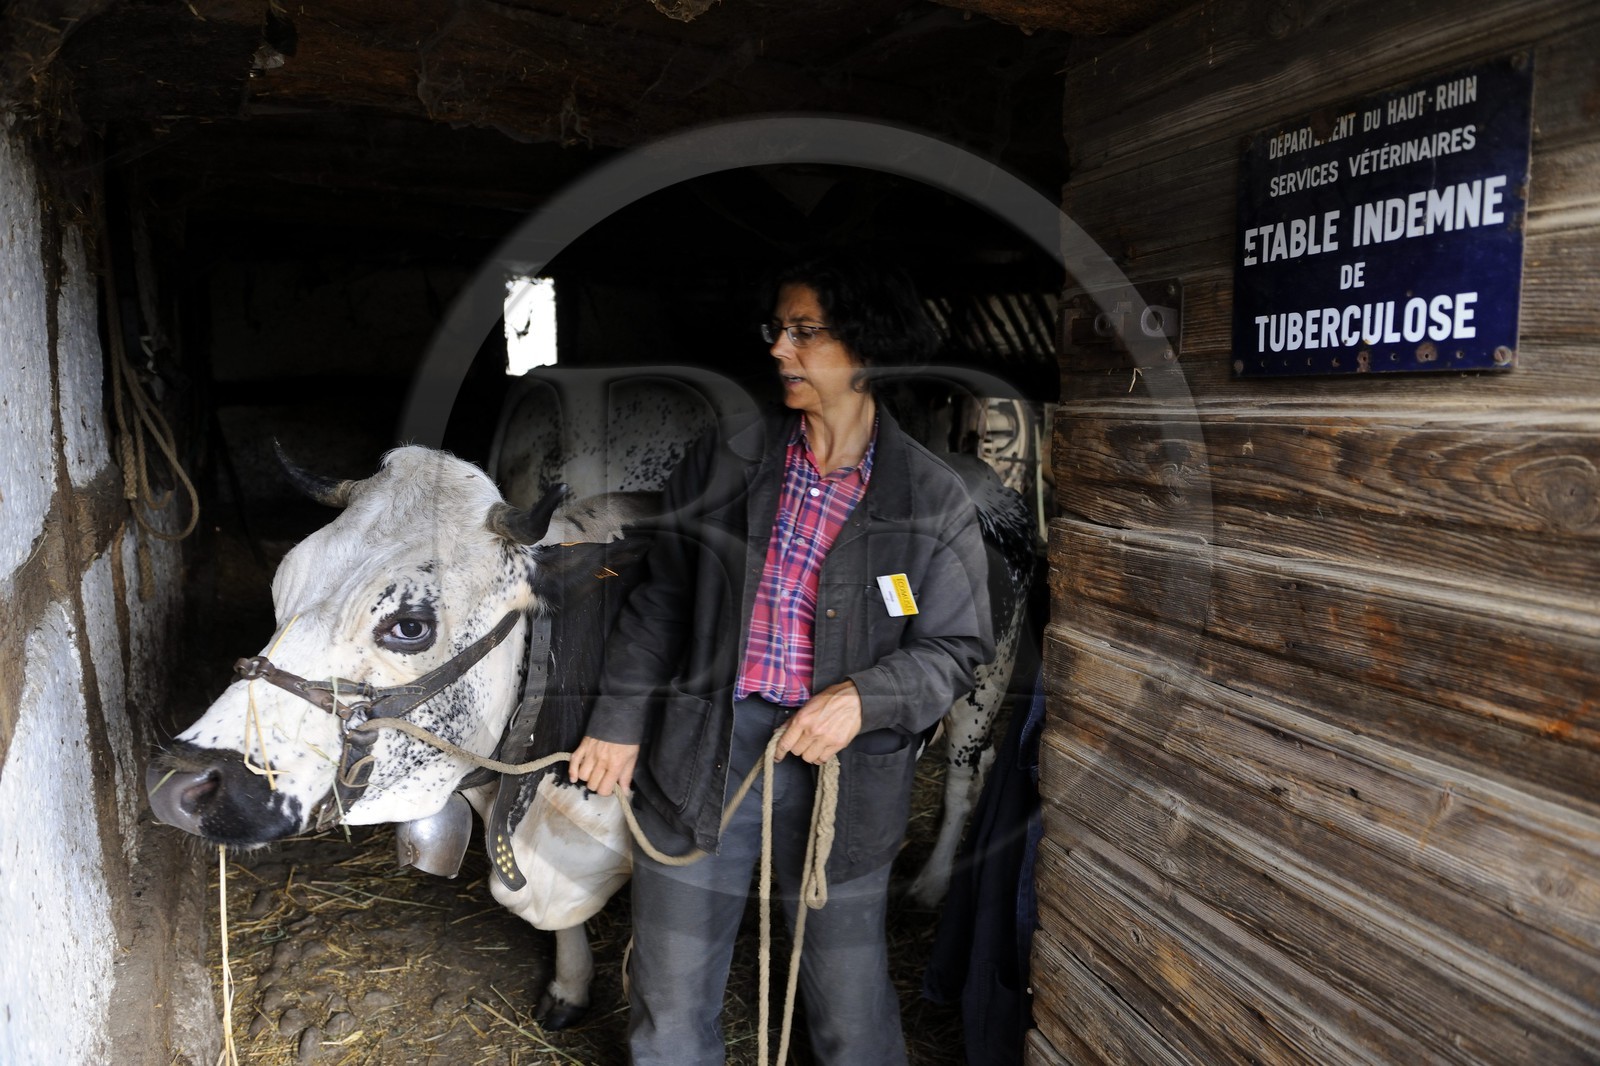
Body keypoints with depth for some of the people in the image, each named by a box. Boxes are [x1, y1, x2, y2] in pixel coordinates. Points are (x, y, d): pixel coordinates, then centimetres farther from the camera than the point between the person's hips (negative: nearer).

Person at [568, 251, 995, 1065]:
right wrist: (620, 720, 6)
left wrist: (862, 698, -18)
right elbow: (664, 598, 6)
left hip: (841, 774, -2)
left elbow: (957, 647, -2)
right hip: (703, 752, 2)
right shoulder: (725, 458, 0)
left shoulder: (931, 500, -7)